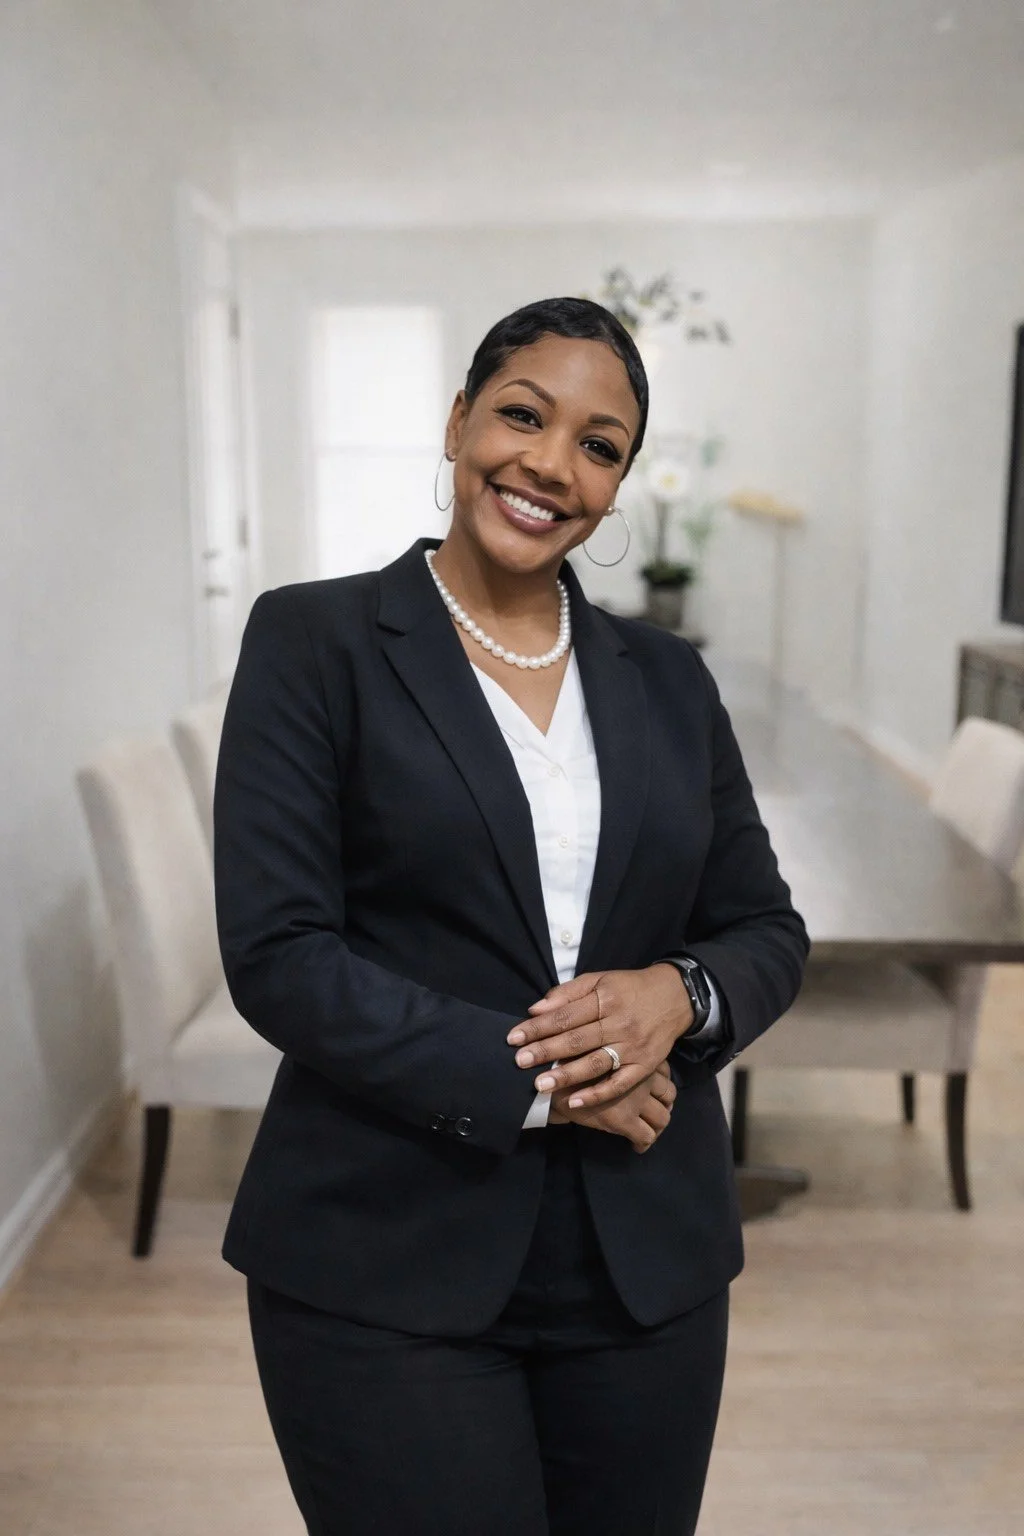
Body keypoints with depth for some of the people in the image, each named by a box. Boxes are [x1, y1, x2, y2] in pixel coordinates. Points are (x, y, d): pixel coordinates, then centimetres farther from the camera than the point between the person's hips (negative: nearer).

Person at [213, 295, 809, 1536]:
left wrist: (680, 994, -12)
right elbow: (276, 954, -11)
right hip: (384, 1268, -4)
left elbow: (769, 930, 10)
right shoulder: (316, 640, -4)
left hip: (648, 1260, 4)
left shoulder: (668, 678, 8)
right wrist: (530, 1082, -16)